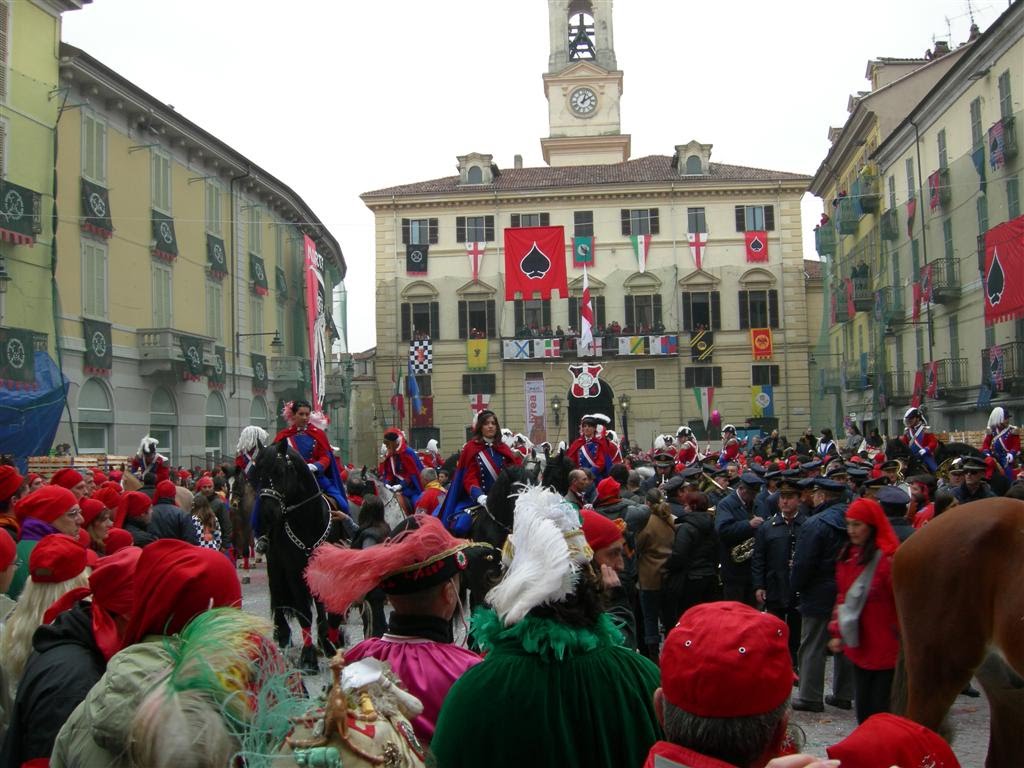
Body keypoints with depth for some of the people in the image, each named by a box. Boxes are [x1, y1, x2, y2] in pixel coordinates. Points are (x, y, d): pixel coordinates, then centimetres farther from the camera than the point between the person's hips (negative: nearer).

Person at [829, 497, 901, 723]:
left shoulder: (889, 558, -16)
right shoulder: (847, 556, 8)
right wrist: (838, 632, 13)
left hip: (885, 649, -7)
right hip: (858, 646, 7)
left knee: (881, 710, -1)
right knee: (863, 707, 14)